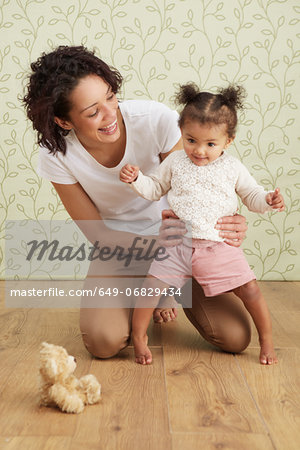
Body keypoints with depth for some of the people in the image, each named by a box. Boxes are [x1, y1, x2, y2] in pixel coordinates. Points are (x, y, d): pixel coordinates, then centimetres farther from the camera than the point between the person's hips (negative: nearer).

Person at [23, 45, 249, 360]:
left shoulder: (156, 119, -25)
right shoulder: (55, 157, -20)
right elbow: (99, 234, -15)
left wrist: (225, 221, -36)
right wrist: (155, 237, -34)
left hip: (179, 240, 0)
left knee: (235, 337, -10)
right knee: (103, 342, -22)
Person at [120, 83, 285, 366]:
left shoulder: (233, 168, 2)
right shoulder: (175, 162, 3)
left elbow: (252, 196, 10)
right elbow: (155, 189, 14)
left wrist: (268, 201, -12)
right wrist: (135, 179, -4)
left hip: (219, 247, 0)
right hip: (177, 245, 1)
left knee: (250, 289, -3)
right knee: (151, 286, -8)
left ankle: (267, 339, 20)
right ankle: (138, 337, 14)